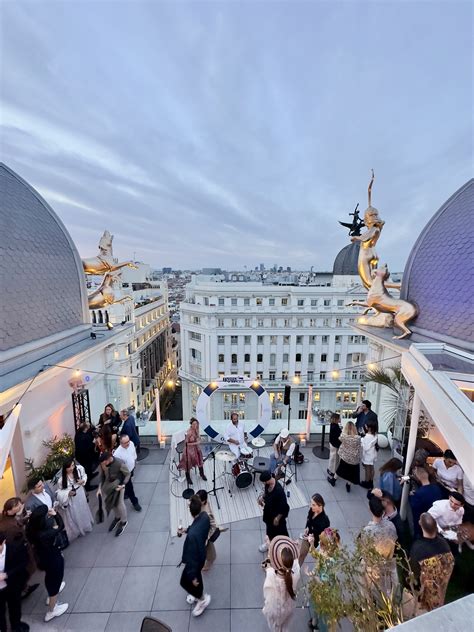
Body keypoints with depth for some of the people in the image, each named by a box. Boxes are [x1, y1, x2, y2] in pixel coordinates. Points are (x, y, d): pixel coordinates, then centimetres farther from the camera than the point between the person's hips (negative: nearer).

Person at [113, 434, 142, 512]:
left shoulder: (131, 444, -20)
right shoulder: (117, 453, -38)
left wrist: (135, 461, 13)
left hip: (131, 469, 6)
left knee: (128, 485, 30)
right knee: (129, 487, 12)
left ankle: (125, 494, 58)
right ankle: (135, 502, 32)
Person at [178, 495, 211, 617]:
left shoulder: (192, 534, -44)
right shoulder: (205, 516, -23)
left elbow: (192, 556, -29)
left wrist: (192, 576, -16)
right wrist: (185, 530, 5)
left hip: (195, 560, -6)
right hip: (201, 554, 6)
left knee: (185, 581, 23)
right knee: (197, 576, 32)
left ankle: (203, 599, 42)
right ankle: (197, 593, 57)